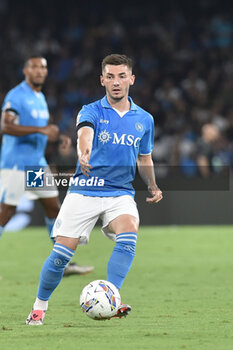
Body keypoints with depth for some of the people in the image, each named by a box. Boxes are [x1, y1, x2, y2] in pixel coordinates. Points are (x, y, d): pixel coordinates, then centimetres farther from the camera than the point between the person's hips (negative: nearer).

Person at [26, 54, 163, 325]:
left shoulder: (144, 119, 10)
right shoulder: (92, 111, -3)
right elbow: (85, 132, -27)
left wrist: (153, 187, 9)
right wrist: (83, 153, -50)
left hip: (121, 193, 2)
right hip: (84, 190, -2)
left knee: (128, 235, -28)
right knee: (62, 253, -7)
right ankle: (39, 307, 14)